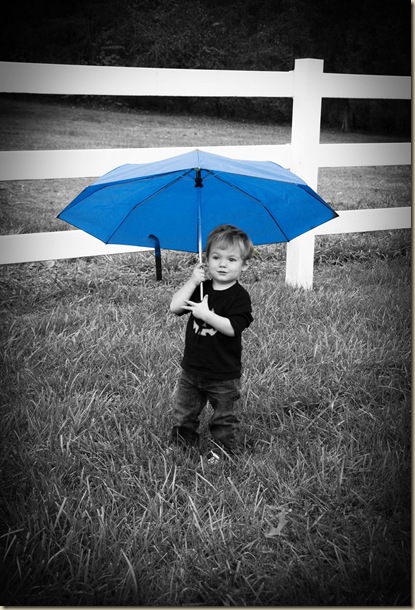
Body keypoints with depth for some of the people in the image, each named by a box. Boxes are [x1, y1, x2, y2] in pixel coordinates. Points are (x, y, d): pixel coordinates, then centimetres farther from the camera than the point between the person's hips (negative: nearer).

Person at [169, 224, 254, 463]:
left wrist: (206, 314, -28)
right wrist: (192, 281, -17)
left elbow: (232, 328, -25)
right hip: (192, 369, 5)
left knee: (224, 417, 13)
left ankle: (224, 448, 32)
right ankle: (182, 444, 37)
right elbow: (175, 307, -10)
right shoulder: (201, 288, 1)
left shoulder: (240, 296, -15)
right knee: (183, 414, 18)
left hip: (224, 376, -5)